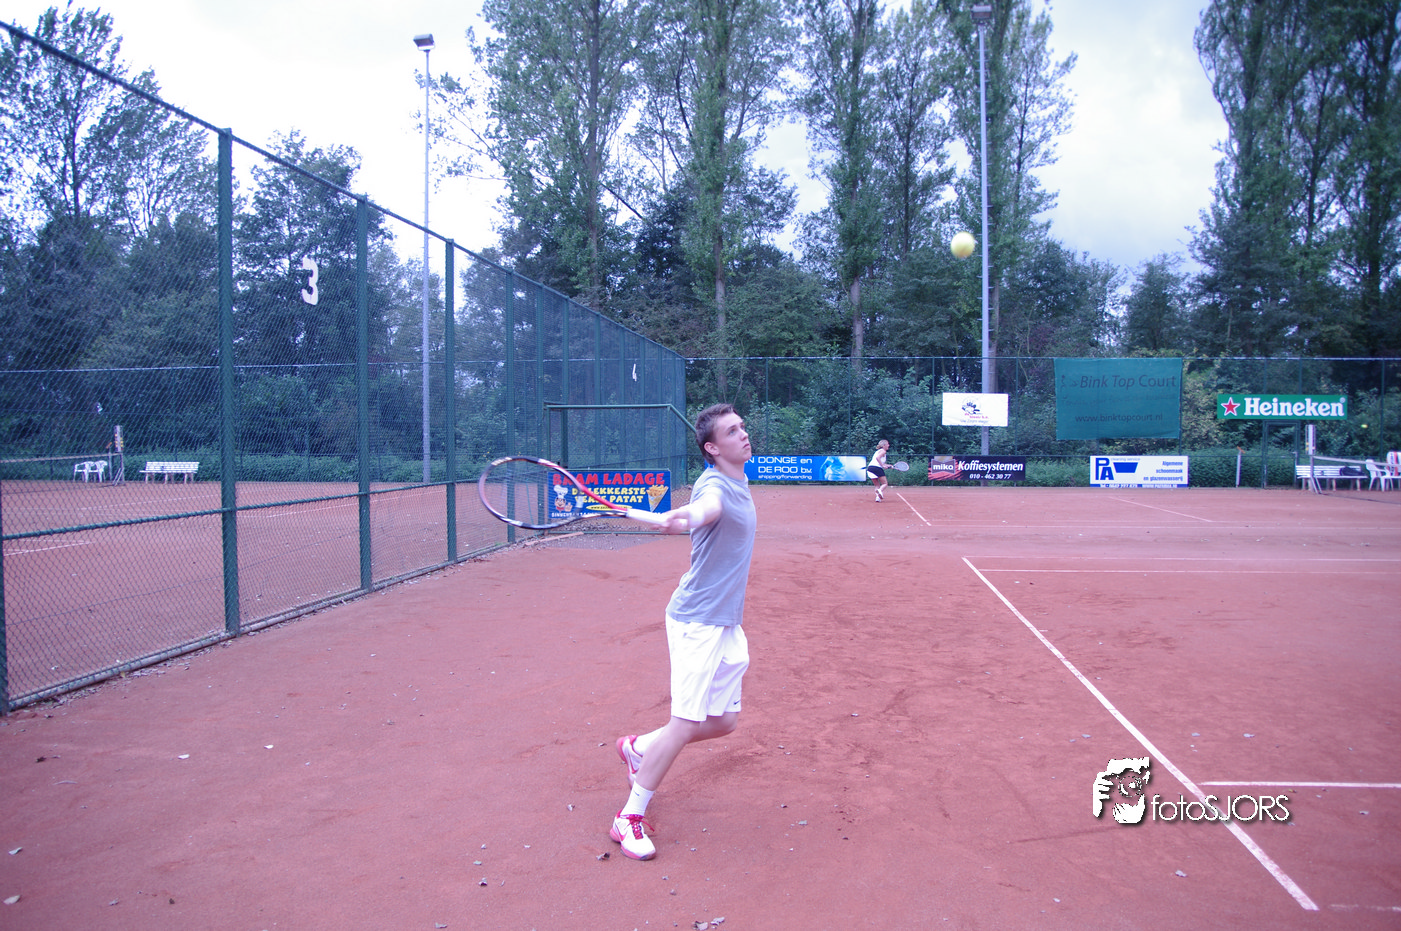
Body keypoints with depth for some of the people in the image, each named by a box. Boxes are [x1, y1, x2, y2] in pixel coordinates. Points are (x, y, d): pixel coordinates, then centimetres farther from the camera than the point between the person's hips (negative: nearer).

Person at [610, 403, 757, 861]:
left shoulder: (740, 484, 9)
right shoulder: (714, 485, -20)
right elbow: (707, 507, -44)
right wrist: (686, 516, -65)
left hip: (727, 624, 9)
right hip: (697, 622, -9)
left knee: (723, 721, 11)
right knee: (687, 723, -10)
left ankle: (638, 748, 31)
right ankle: (629, 818, 5)